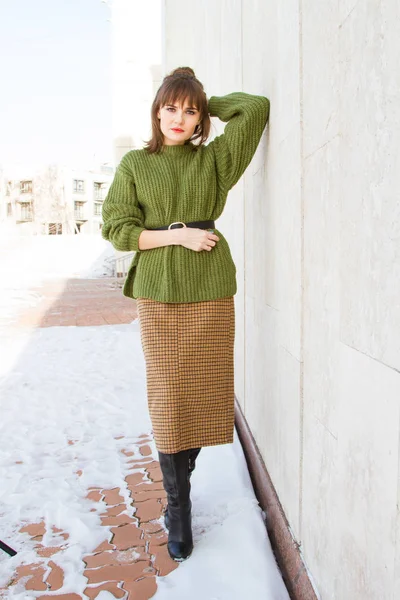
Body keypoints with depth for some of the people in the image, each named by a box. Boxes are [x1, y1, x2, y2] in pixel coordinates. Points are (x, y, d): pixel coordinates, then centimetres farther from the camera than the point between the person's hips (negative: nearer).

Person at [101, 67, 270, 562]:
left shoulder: (215, 159, 8)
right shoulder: (134, 165, 6)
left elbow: (257, 107, -1)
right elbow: (117, 229, 0)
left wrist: (207, 103, 10)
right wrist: (178, 234, -10)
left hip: (211, 292, 2)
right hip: (158, 294, -1)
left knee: (202, 395, 6)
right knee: (168, 400, 0)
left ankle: (178, 482, 31)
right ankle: (178, 509, 16)